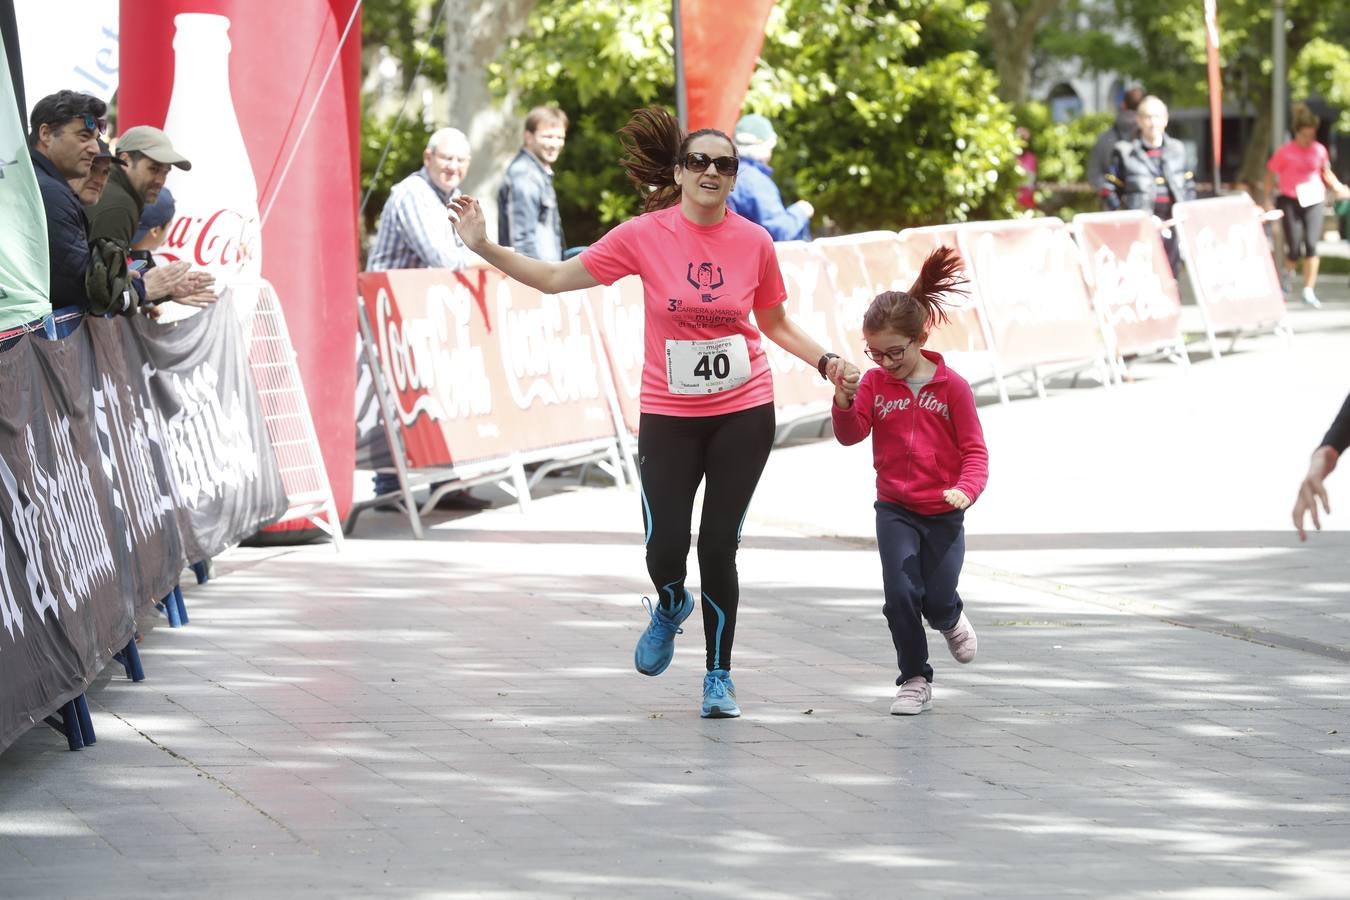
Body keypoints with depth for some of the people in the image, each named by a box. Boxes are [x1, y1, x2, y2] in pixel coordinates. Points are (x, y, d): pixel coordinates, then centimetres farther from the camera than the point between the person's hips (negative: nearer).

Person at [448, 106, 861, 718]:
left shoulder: (754, 242, -3)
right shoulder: (645, 236, -8)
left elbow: (776, 325, 13)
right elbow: (554, 279, -2)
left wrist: (826, 362, -2)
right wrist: (483, 247, -9)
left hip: (744, 414, 0)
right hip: (668, 416, 0)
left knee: (719, 548, -1)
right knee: (664, 550, -7)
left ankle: (719, 676, 17)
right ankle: (670, 610, 32)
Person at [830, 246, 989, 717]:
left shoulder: (951, 387, -8)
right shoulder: (874, 383, -2)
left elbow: (974, 449, -7)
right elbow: (850, 435, -11)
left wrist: (966, 489, -25)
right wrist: (844, 399, -29)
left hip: (943, 513, -1)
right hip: (895, 510, 1)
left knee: (937, 600, -1)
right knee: (901, 596, -10)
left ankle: (952, 620, 38)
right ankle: (915, 680, 7)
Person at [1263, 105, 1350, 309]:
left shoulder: (1319, 150, 5)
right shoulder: (1285, 152, -4)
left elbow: (1325, 172, 21)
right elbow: (1270, 174, 3)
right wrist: (1268, 199, -2)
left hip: (1315, 200, 2)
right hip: (1290, 201, -2)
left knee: (1311, 245, -11)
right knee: (1294, 249, -6)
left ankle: (1309, 291, -8)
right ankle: (1289, 272, 31)